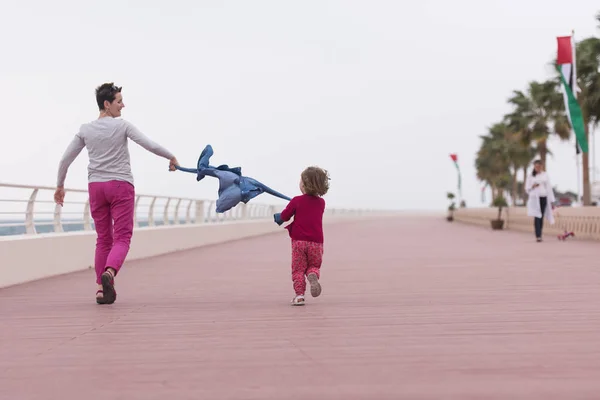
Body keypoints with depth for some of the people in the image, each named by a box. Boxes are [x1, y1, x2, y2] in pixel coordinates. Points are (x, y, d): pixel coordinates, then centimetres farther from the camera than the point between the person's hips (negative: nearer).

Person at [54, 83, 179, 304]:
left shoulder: (85, 130, 6)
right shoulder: (123, 125, -5)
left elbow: (65, 159, 7)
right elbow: (151, 146, -10)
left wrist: (60, 185, 19)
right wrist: (171, 157, 6)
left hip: (96, 186, 4)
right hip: (121, 186, -4)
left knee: (103, 239, 12)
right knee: (121, 238, -3)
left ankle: (102, 288, 8)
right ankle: (109, 273, -30)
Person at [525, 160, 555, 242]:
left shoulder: (545, 175, 9)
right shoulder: (531, 176, 8)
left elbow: (549, 188, 7)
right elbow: (527, 188, 11)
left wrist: (552, 201, 4)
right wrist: (532, 186, -12)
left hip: (543, 198, 1)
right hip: (535, 198, -1)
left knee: (541, 217, 1)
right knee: (537, 217, -13)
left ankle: (539, 235, 9)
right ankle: (538, 236, -19)